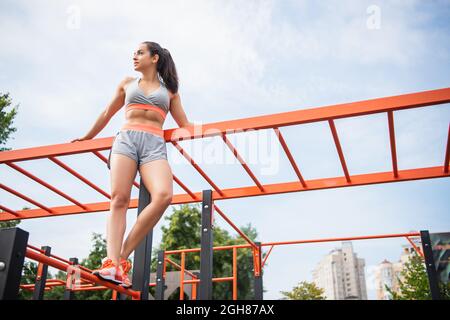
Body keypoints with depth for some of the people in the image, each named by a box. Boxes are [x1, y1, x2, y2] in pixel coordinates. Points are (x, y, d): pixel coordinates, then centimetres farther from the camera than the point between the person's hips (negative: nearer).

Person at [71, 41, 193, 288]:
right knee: (118, 199, -21)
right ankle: (111, 263, -29)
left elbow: (184, 126, 23)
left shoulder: (170, 90, 23)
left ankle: (123, 257, -25)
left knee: (163, 195, -29)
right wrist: (87, 137, 39)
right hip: (126, 139, 1)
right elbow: (107, 114, 33)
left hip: (154, 145, -1)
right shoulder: (127, 84, 24)